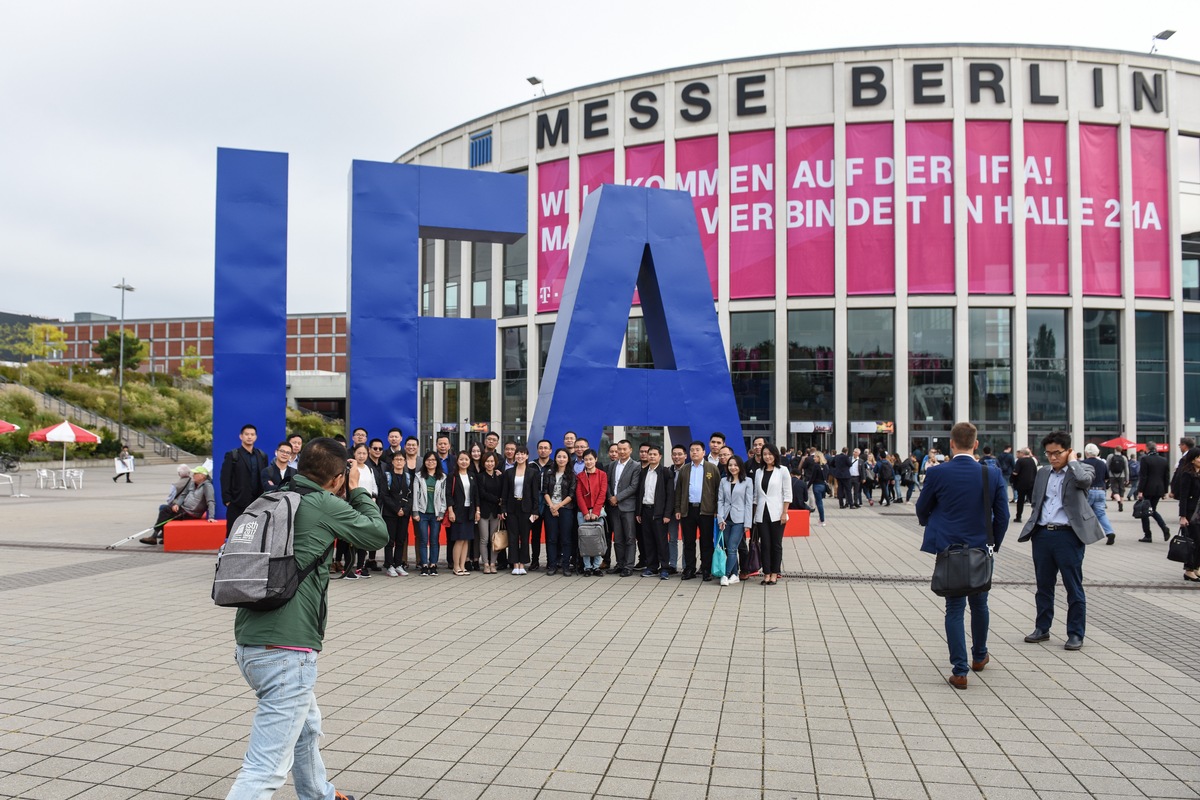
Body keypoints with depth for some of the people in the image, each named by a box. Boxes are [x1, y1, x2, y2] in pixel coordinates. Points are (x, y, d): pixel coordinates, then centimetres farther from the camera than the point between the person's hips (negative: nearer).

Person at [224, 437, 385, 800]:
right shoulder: (325, 505, -8)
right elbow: (379, 535, 4)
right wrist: (358, 492, 17)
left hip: (249, 643, 9)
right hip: (286, 649, -9)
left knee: (306, 727, 30)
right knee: (265, 769, -6)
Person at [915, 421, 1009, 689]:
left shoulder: (937, 474, -11)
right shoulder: (993, 474, -6)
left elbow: (921, 510, 3)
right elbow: (1002, 516, -1)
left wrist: (932, 527, 24)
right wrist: (993, 544, 14)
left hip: (948, 550, -2)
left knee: (954, 609, 4)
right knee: (979, 604, 21)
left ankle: (960, 671, 3)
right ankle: (979, 656, 41)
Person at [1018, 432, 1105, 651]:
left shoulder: (1081, 470, -1)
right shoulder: (1043, 473, 15)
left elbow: (1083, 479, -26)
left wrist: (1072, 461, -9)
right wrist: (1032, 524, 12)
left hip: (1067, 535, -5)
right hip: (1042, 534, 5)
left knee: (1074, 588, 2)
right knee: (1044, 585, 14)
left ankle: (1075, 634, 11)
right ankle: (1042, 628, 24)